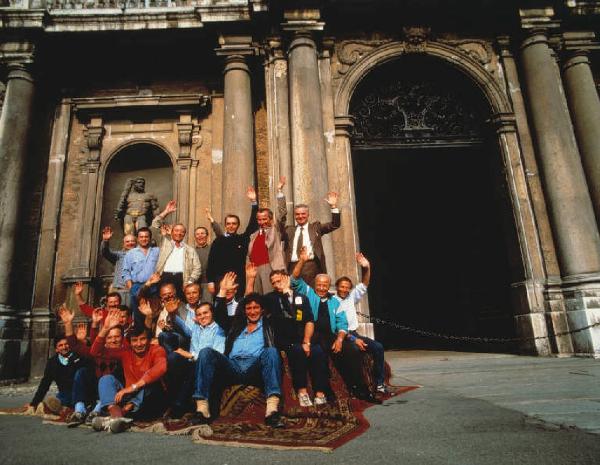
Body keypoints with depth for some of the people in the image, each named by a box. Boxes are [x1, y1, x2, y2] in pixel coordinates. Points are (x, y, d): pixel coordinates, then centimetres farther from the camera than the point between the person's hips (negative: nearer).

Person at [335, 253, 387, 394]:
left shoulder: (351, 298, 11)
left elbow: (364, 285, 7)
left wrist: (366, 268, -11)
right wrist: (353, 340, -21)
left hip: (354, 334, 7)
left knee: (378, 347, -12)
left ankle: (379, 383, -9)